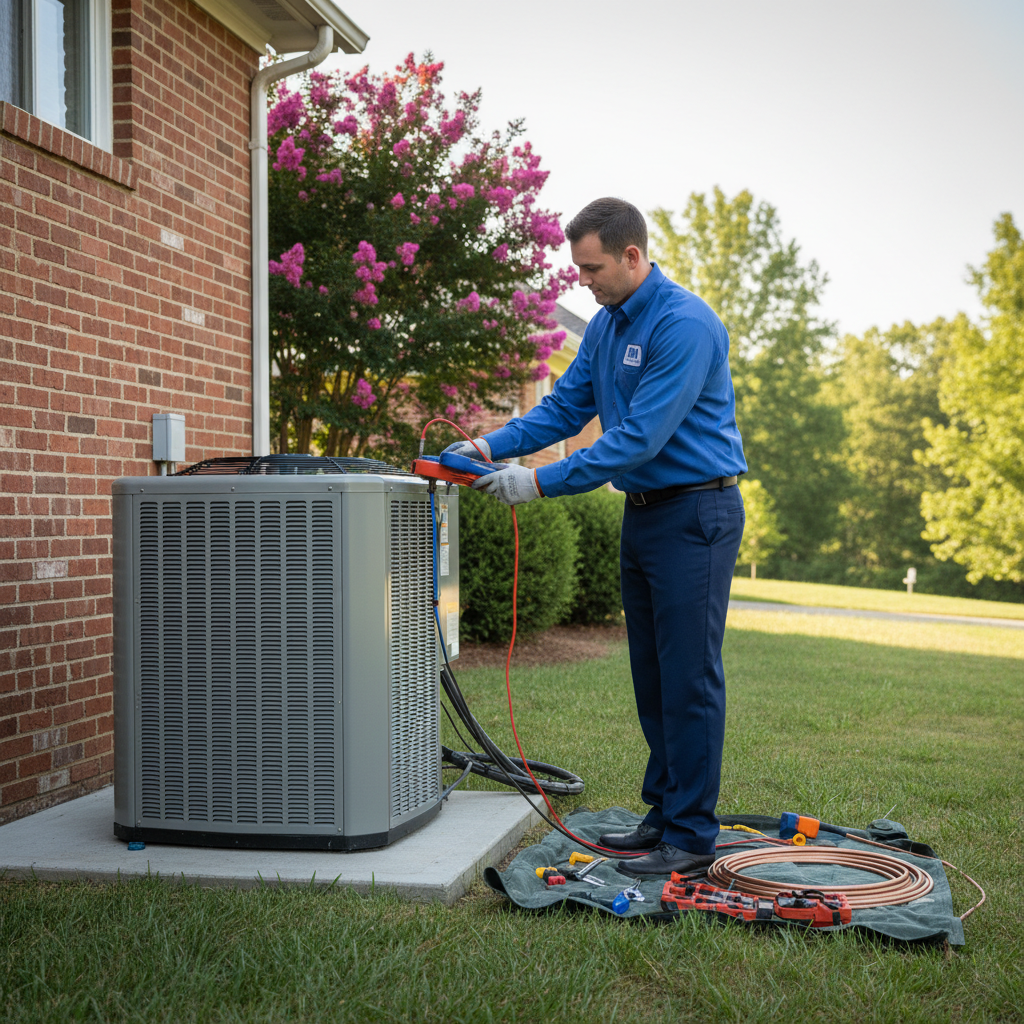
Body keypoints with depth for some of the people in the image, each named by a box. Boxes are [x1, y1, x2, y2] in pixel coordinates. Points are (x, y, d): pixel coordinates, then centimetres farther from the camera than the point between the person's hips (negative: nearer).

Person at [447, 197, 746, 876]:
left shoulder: (686, 324, -19)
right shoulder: (607, 324, 10)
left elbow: (640, 436, -25)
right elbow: (566, 406, 12)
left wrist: (541, 482, -25)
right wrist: (492, 445, -4)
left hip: (696, 516, -9)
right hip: (644, 513, 9)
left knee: (690, 676, -6)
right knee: (652, 676, 13)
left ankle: (693, 838, 2)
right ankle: (666, 813, 23)